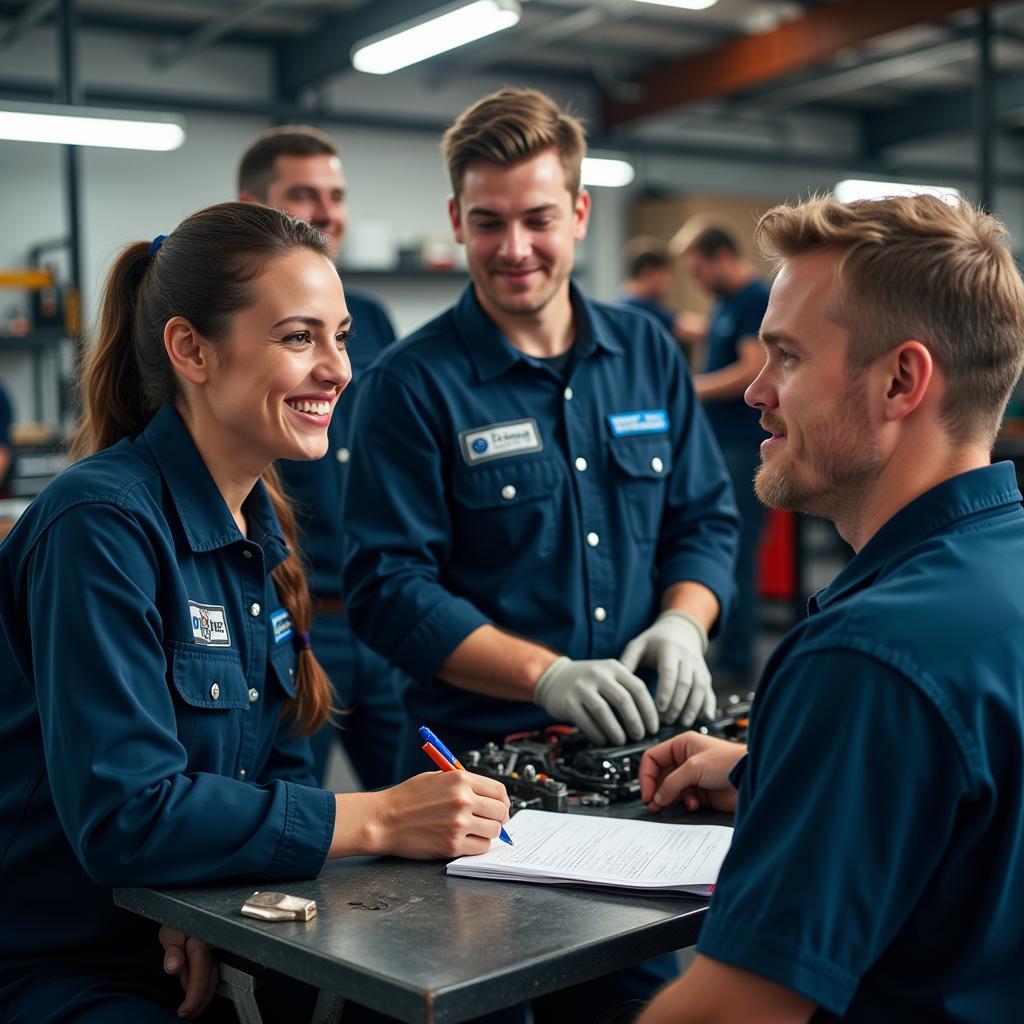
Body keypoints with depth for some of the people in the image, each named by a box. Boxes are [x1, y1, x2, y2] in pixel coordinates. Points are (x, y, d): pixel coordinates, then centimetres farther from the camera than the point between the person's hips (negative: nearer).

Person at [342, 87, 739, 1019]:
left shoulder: (648, 353, 6)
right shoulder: (411, 384, -8)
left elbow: (706, 518, 10)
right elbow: (389, 590, -13)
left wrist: (682, 622, -11)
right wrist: (546, 675, -24)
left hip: (641, 751, 4)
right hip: (480, 761, -4)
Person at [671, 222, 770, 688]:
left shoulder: (756, 300, -11)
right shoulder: (723, 304, 17)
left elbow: (754, 370, -20)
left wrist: (692, 388, -14)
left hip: (744, 448, -9)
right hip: (719, 444, 9)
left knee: (734, 557, -6)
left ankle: (736, 665, 1)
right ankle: (716, 652, 21)